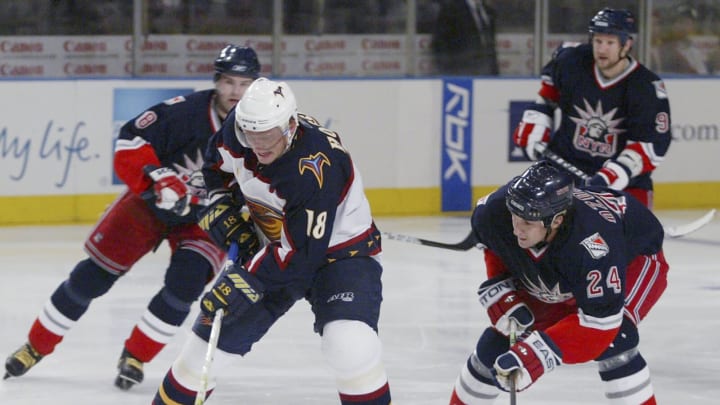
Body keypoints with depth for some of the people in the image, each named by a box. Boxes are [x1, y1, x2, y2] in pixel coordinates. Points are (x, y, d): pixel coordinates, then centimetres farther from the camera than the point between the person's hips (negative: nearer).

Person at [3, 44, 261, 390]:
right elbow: (130, 142, -26)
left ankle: (134, 357, -5)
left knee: (187, 280, -24)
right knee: (94, 275, -2)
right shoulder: (185, 112, -26)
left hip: (207, 219, 2)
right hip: (151, 203, -2)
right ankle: (35, 348, 15)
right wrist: (157, 177, -38)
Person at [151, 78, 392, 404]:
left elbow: (303, 253, -34)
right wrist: (222, 203, -5)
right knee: (211, 337, 4)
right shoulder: (238, 135, -16)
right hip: (272, 246, 6)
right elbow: (216, 161, 10)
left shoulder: (314, 169, -36)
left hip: (339, 250, -6)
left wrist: (247, 281, -37)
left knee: (351, 348, -30)